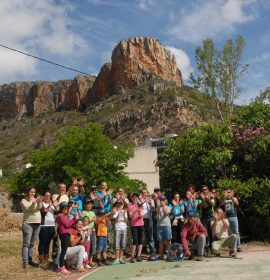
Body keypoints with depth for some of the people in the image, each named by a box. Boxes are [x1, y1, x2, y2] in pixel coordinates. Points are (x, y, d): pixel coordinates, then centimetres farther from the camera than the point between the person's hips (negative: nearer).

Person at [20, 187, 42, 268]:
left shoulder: (36, 200, 16)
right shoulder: (24, 201, 3)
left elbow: (40, 207, -4)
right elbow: (28, 208, -15)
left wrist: (39, 202, -27)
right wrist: (34, 202, -32)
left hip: (37, 224, 5)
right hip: (28, 224, -5)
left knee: (32, 244, 9)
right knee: (26, 243, -7)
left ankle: (30, 260, 14)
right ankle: (25, 262, -9)